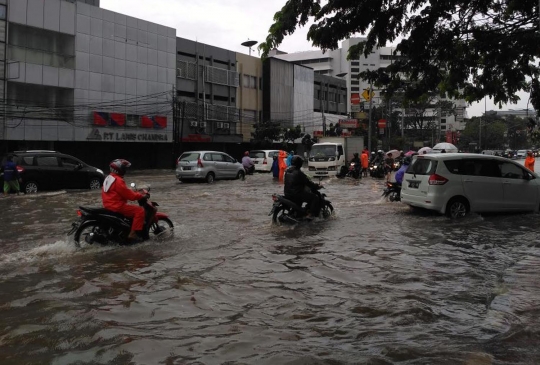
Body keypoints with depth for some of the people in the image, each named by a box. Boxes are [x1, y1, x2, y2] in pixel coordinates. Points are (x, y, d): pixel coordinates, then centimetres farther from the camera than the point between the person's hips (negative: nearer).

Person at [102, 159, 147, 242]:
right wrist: (141, 196, -10)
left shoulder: (109, 177, 14)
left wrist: (134, 192, 19)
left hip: (109, 205, 11)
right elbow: (128, 194, -19)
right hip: (117, 206, -11)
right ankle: (133, 234, -16)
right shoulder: (118, 180, -19)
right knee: (140, 210, -13)